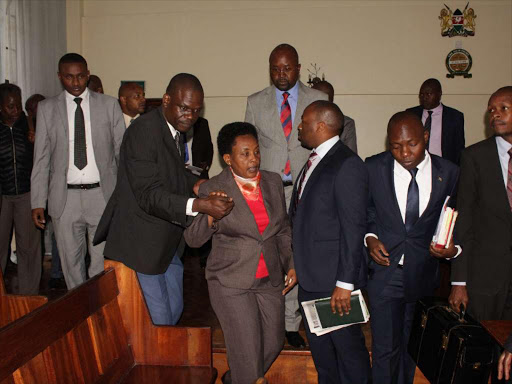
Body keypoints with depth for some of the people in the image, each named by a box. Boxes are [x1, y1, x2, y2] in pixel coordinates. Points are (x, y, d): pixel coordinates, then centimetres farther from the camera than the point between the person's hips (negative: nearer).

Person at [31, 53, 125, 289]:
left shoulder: (109, 105, 3)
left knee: (103, 261, 1)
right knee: (71, 262, 10)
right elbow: (41, 158, 6)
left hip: (102, 193, -1)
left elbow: (122, 150, 5)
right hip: (65, 197, 1)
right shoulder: (46, 108, 6)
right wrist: (38, 202, 2)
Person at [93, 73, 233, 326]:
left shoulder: (175, 130, 8)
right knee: (158, 320, -1)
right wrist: (199, 205, -39)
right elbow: (149, 195, -28)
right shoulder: (144, 130, -21)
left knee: (174, 309, 19)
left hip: (167, 242, 9)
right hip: (142, 242, -9)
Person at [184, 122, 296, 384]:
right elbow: (193, 239, -8)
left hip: (270, 280, 5)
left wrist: (290, 264, 8)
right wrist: (210, 215, -26)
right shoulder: (212, 189, -10)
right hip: (231, 282, -5)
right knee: (247, 350, -1)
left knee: (273, 343, 14)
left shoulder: (273, 182, 2)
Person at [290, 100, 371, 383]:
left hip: (334, 280, -9)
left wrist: (345, 283, -20)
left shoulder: (348, 165, -17)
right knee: (318, 345, 22)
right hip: (310, 277, 9)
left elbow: (354, 228, -20)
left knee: (348, 347, 8)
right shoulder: (314, 161, 10)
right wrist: (297, 266, 13)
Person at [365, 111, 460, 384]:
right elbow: (364, 211, 6)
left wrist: (453, 248, -13)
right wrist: (370, 237, -10)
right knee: (385, 349, 3)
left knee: (410, 346, 18)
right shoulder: (374, 167, -5)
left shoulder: (448, 172, -3)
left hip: (424, 274, 2)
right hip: (384, 271, -1)